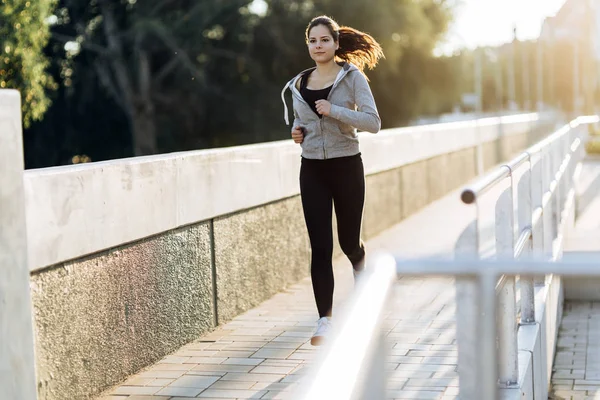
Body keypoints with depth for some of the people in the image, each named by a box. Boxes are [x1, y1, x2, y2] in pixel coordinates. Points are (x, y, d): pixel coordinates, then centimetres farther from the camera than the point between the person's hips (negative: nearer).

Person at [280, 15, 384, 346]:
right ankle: (325, 320, -2)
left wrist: (334, 111, -21)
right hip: (312, 170, 2)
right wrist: (297, 132, 2)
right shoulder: (299, 84, 7)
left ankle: (360, 267, 47)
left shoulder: (352, 77, -5)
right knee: (320, 247, -5)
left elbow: (373, 123, -13)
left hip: (346, 166, -2)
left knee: (348, 240, 10)